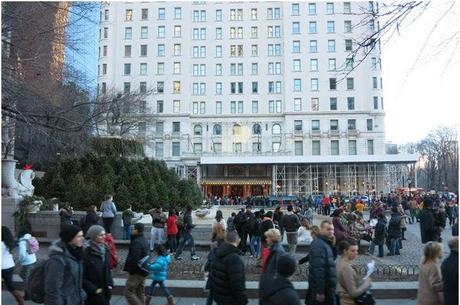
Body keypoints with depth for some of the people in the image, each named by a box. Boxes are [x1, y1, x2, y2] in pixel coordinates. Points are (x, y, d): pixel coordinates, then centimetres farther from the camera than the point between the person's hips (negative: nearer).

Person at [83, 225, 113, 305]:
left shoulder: (106, 250, 5)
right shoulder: (87, 253, -15)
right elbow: (82, 277, -15)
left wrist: (110, 284, 5)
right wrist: (94, 289, -14)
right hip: (93, 295, -6)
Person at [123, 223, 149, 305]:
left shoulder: (136, 242, -22)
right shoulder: (144, 240, 9)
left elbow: (134, 258, -25)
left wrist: (131, 271, -16)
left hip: (137, 272, -9)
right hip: (143, 271, 9)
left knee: (128, 292, 0)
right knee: (140, 293, 16)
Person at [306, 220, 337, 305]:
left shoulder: (326, 243, 10)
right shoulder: (319, 245, -23)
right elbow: (318, 269, -27)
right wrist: (320, 291, -27)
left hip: (326, 285, 10)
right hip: (322, 287, -10)